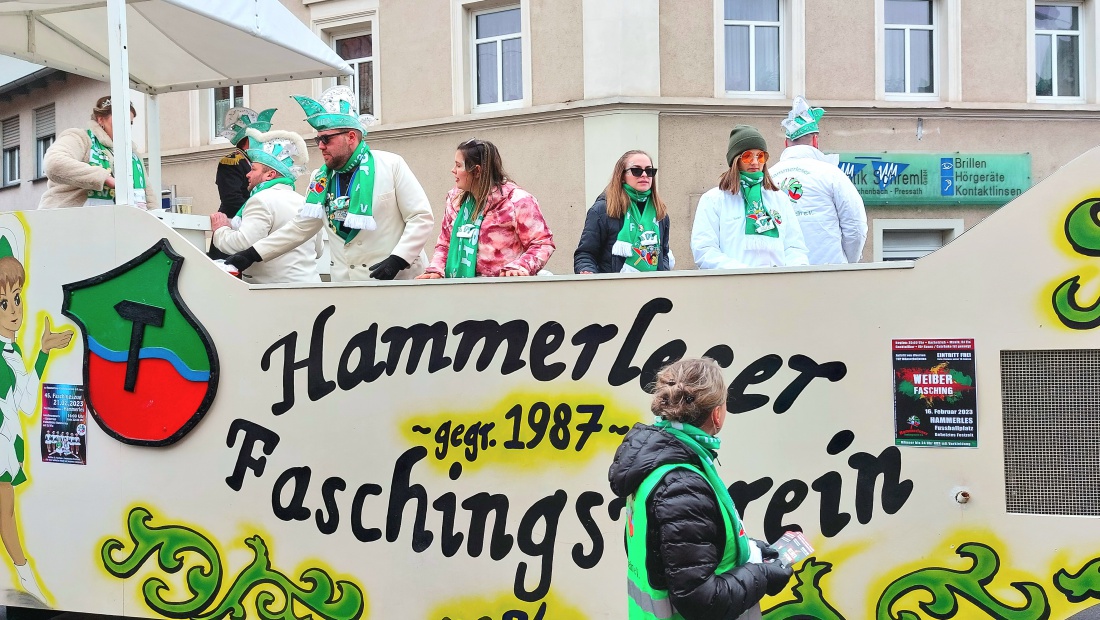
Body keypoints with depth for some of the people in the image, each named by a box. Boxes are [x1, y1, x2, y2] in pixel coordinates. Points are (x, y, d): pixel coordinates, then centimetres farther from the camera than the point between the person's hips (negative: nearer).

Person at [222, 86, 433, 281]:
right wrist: (252, 255, 10)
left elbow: (422, 218, -5)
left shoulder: (391, 166, -4)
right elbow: (299, 228, 16)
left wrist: (397, 260, -16)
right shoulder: (321, 179, 11)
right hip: (347, 288, 4)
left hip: (398, 281, -4)